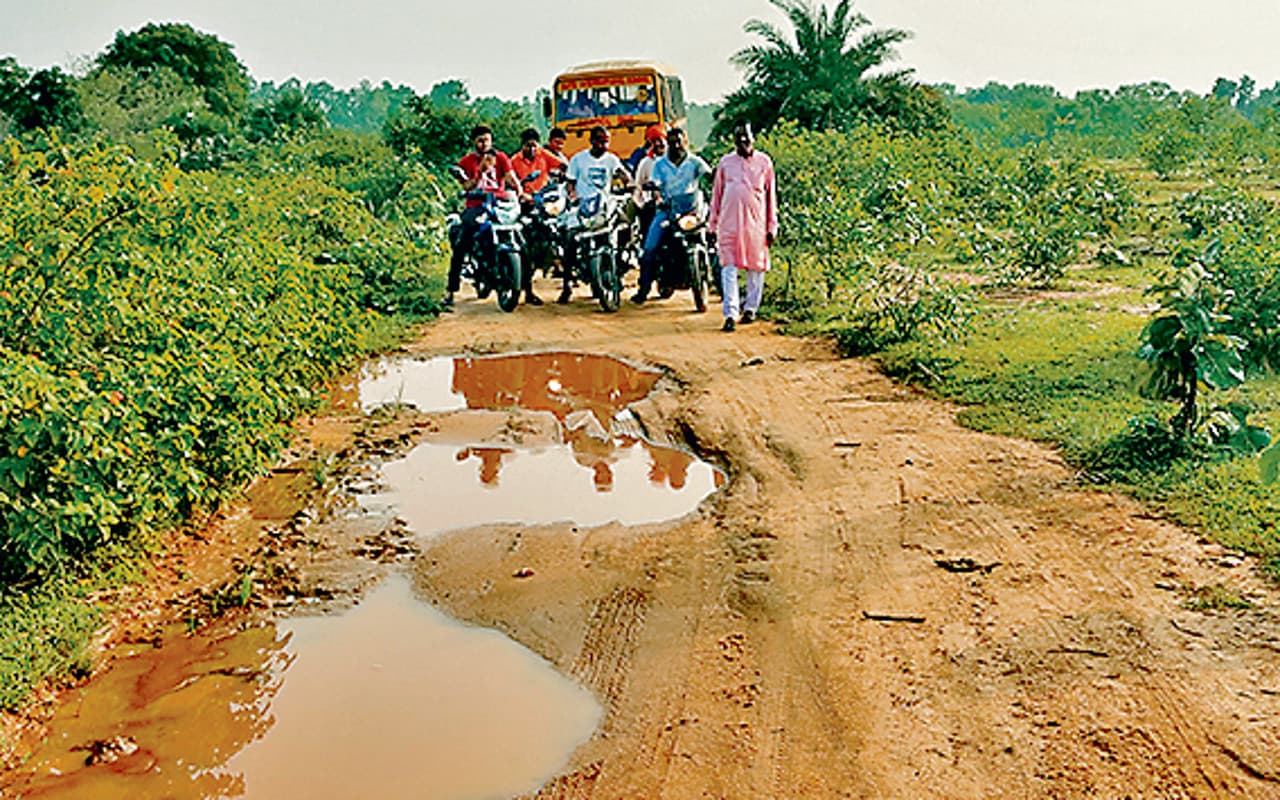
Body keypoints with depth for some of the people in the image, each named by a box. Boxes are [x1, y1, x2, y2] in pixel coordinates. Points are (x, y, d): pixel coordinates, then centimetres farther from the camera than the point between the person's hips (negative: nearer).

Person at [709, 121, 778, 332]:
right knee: (729, 268, -7)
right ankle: (730, 314, -8)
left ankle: (751, 308, 24)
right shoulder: (725, 163, 10)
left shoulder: (764, 162, 7)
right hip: (729, 223, 0)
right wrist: (712, 225, 11)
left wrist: (772, 226, 6)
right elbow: (716, 195, 14)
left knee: (755, 268, 8)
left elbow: (771, 196, 9)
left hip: (755, 223, 0)